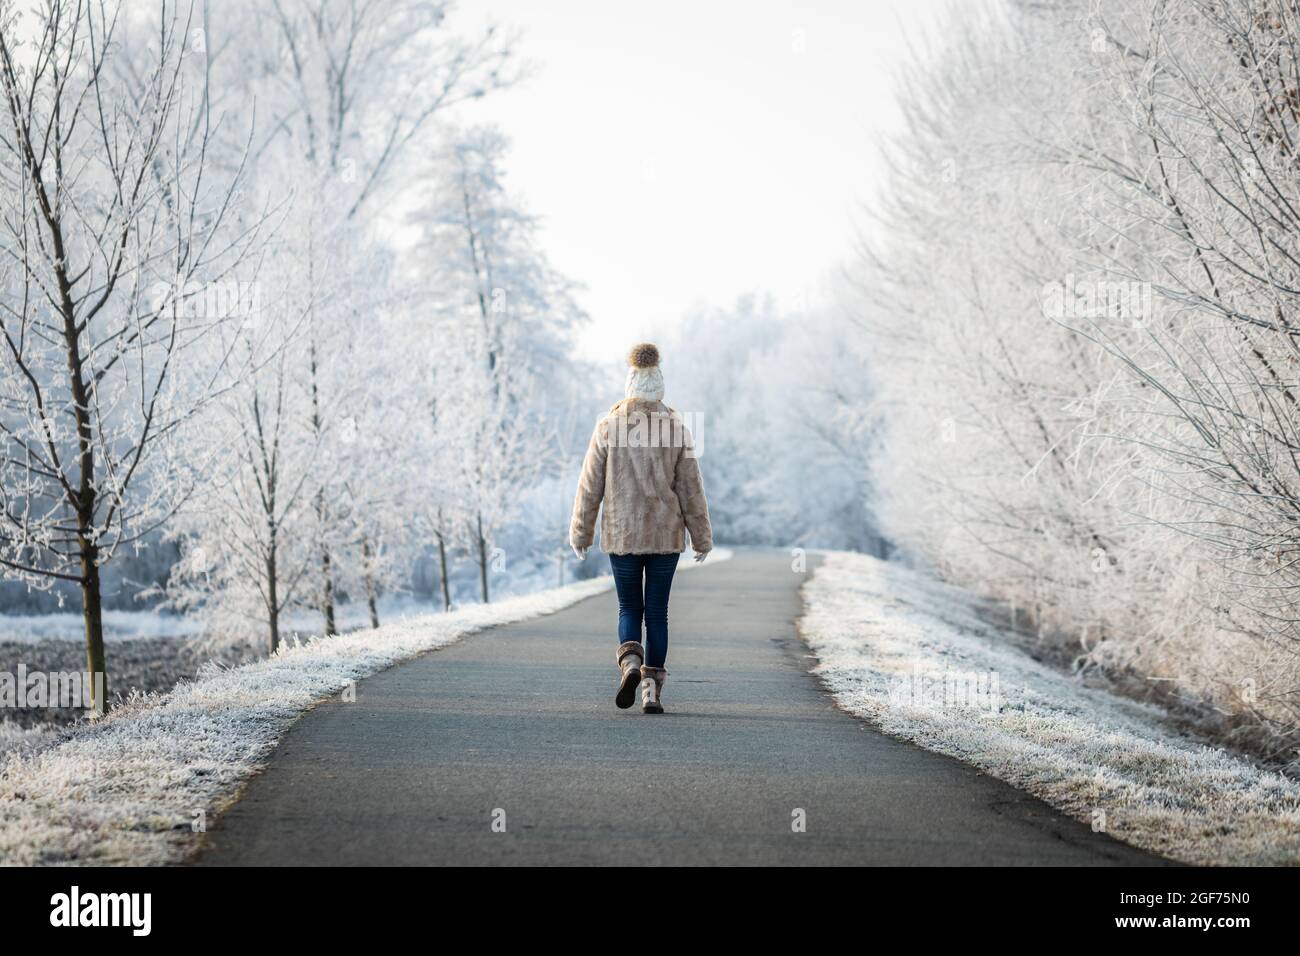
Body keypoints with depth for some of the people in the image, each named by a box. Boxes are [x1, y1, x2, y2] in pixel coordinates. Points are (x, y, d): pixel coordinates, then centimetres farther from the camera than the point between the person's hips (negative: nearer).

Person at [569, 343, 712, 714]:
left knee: (629, 608, 12)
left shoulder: (608, 427, -4)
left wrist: (580, 532, 8)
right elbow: (690, 488, 0)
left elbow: (590, 485, -1)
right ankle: (652, 690, 4)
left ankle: (630, 662, -15)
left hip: (621, 534, 0)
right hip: (666, 535, 0)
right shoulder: (676, 428, -3)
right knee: (657, 611, 8)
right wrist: (702, 538, 7)